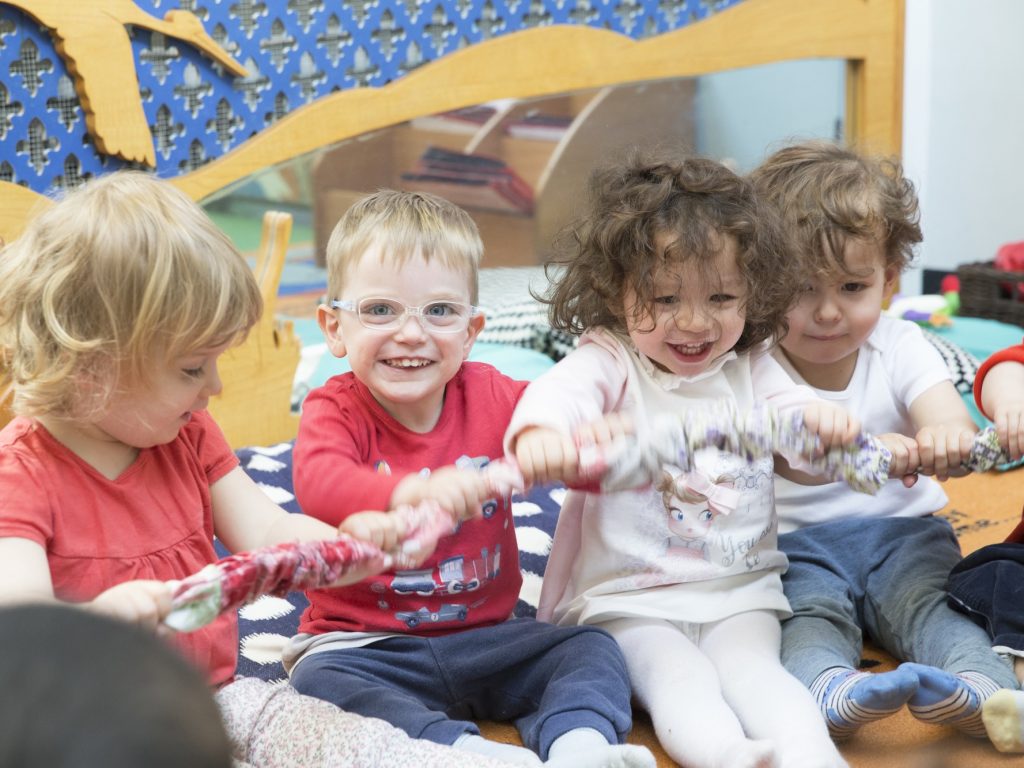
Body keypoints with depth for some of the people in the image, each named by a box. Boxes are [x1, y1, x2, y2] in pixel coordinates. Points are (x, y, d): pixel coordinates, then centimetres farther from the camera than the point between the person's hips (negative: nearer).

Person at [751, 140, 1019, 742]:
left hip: (901, 533, 2)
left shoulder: (900, 347, 2)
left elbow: (949, 420, -16)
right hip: (794, 544, -2)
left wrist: (946, 442, -44)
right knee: (810, 612, -30)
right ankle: (831, 692, -57)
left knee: (929, 603, -26)